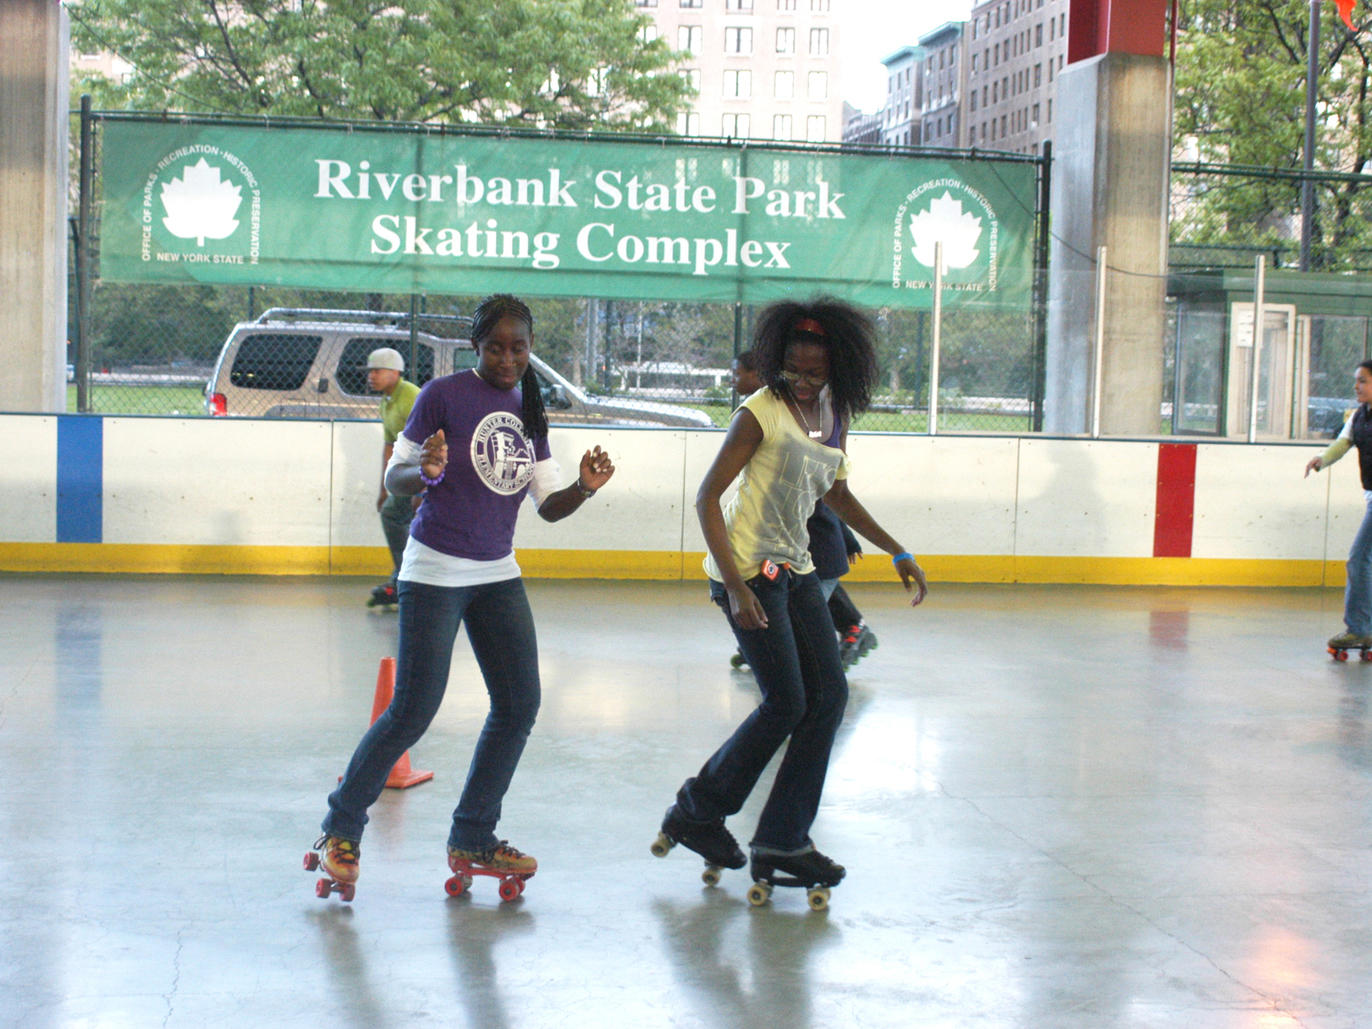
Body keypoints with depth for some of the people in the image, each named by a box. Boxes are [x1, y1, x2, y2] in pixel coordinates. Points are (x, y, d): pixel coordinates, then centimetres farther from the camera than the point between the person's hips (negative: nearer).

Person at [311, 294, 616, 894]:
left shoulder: (528, 410, 9)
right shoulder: (444, 396, -9)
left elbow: (549, 506, 8)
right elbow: (394, 479, -6)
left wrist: (584, 488, -12)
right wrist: (427, 470, -28)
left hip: (497, 574, 6)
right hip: (435, 572, -6)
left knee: (519, 704, 3)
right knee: (413, 712, -7)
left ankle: (472, 839, 17)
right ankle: (341, 827, 11)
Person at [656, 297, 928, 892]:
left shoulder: (835, 412, 7)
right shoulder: (761, 413, -15)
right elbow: (707, 497, -16)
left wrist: (897, 553, 21)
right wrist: (734, 587, -23)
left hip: (794, 569, 8)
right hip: (748, 567, -8)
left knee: (829, 694, 3)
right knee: (786, 703, -8)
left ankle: (783, 839, 11)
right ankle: (696, 813, 11)